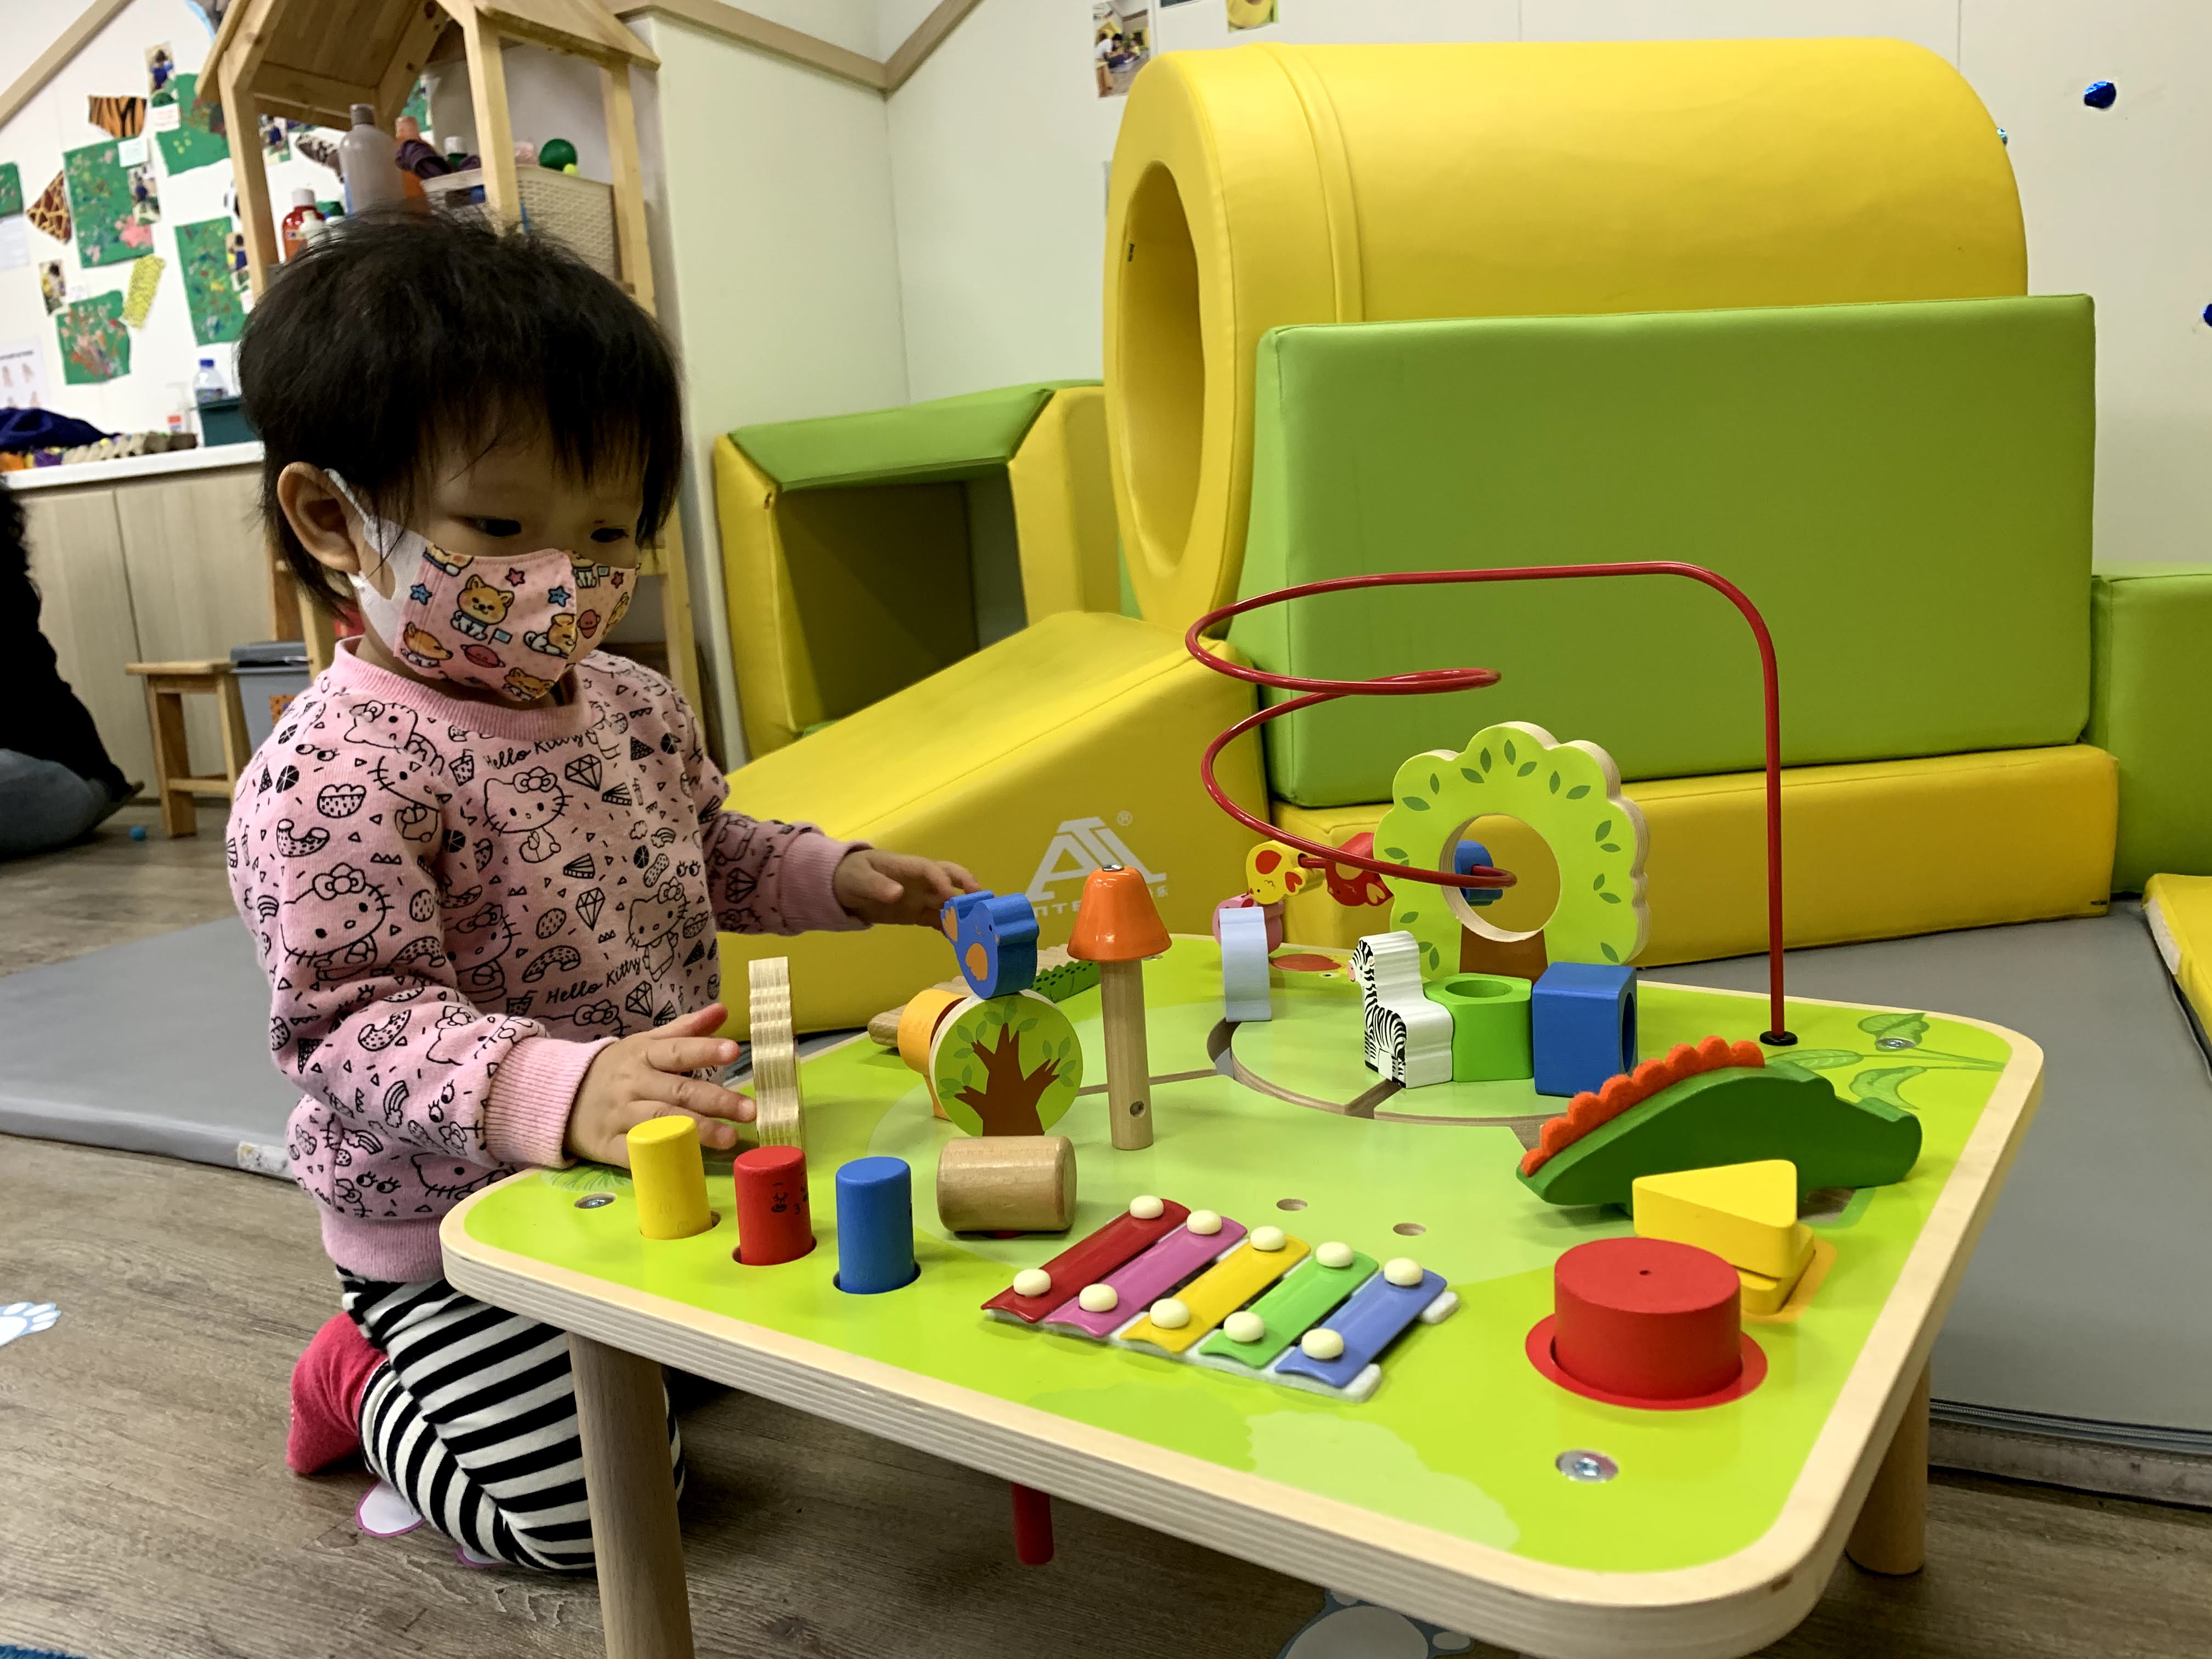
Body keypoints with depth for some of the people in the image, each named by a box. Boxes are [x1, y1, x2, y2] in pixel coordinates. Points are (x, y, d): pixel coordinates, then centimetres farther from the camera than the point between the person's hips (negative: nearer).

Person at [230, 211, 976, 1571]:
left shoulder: (634, 706, -1)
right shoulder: (331, 777, -26)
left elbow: (712, 853, 16)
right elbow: (360, 1022, -30)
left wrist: (840, 877, -1)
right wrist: (560, 1090, -46)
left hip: (647, 1171, 7)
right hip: (454, 1226, -7)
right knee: (585, 1509, -8)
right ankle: (370, 1381, 19)